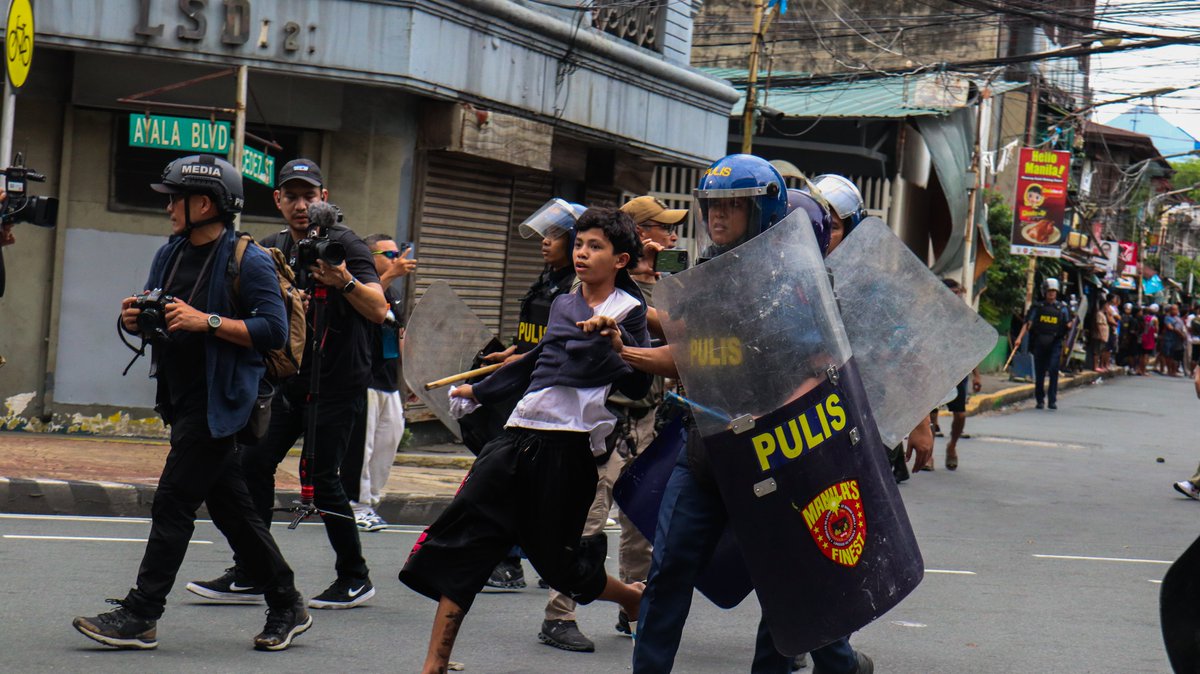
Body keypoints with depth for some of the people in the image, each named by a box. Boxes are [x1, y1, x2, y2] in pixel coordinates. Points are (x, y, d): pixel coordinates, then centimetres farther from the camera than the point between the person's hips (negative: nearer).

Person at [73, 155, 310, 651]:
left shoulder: (248, 262, -11)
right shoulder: (171, 255, 14)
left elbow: (274, 330, -17)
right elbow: (155, 321, 21)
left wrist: (206, 321, -23)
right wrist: (134, 319, -2)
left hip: (218, 401, -9)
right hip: (183, 400, 9)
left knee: (173, 503, -9)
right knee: (231, 507, 11)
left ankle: (141, 615, -5)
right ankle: (286, 607, 20)